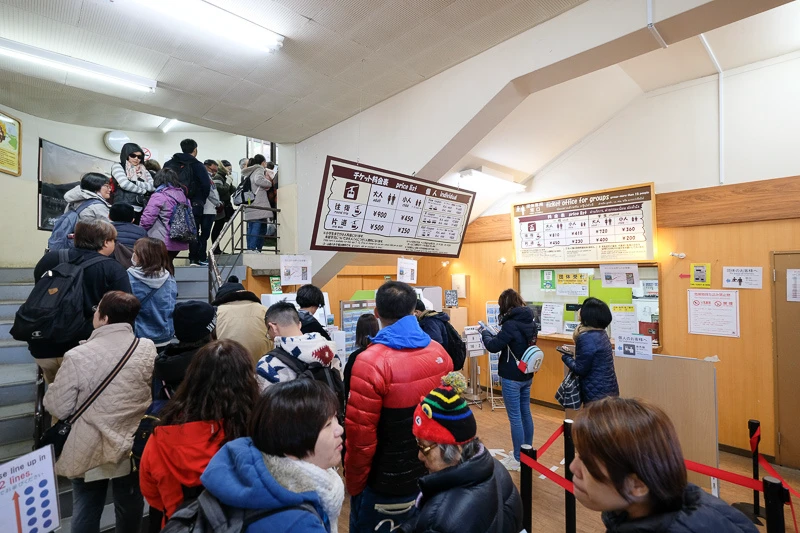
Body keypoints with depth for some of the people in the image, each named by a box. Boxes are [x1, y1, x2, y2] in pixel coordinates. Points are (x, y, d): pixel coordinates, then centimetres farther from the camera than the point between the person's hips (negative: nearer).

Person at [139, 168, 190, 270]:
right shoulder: (182, 194, 9)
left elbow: (147, 218, -13)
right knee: (168, 264, 20)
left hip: (162, 242, -7)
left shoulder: (158, 196, -13)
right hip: (179, 242, 7)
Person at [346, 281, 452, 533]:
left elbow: (361, 436, -21)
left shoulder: (371, 362, -25)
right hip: (434, 476, 6)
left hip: (388, 485, -5)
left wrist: (353, 484, -4)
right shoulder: (439, 352, -6)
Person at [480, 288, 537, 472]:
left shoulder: (511, 324, -22)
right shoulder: (530, 321, 5)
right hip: (527, 375, 9)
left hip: (512, 378, -9)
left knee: (515, 417, 2)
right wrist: (496, 335, 7)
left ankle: (518, 460, 13)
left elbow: (493, 346, -21)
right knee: (525, 413, 18)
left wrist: (485, 332, -3)